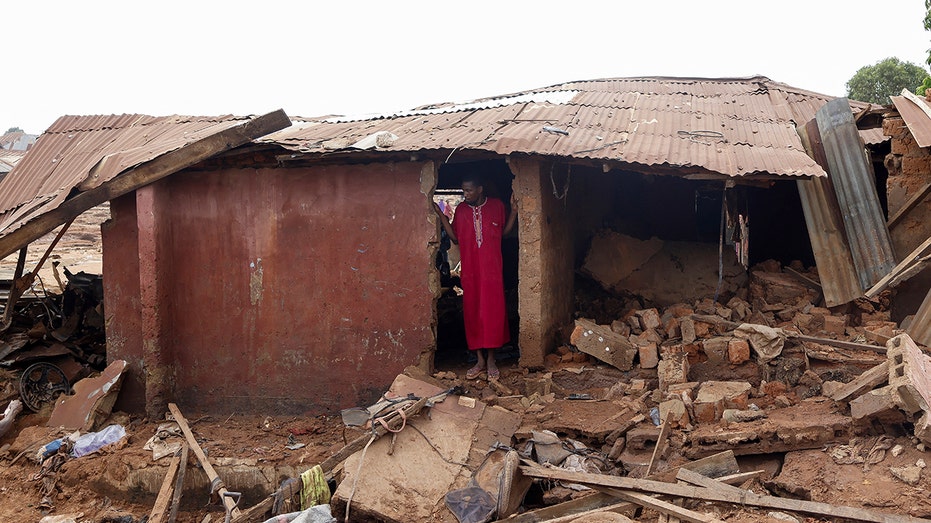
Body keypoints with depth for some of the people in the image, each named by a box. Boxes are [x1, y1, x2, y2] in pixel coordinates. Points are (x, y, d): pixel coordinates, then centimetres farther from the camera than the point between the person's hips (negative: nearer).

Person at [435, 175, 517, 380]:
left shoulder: (497, 206, 1)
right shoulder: (461, 210, 6)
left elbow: (504, 231, 8)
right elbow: (455, 238, 6)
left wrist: (513, 211, -3)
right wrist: (442, 217, -1)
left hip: (492, 269, -2)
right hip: (470, 270, 2)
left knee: (493, 312, -1)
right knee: (472, 313, 3)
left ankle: (491, 359, 9)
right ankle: (480, 360, 14)